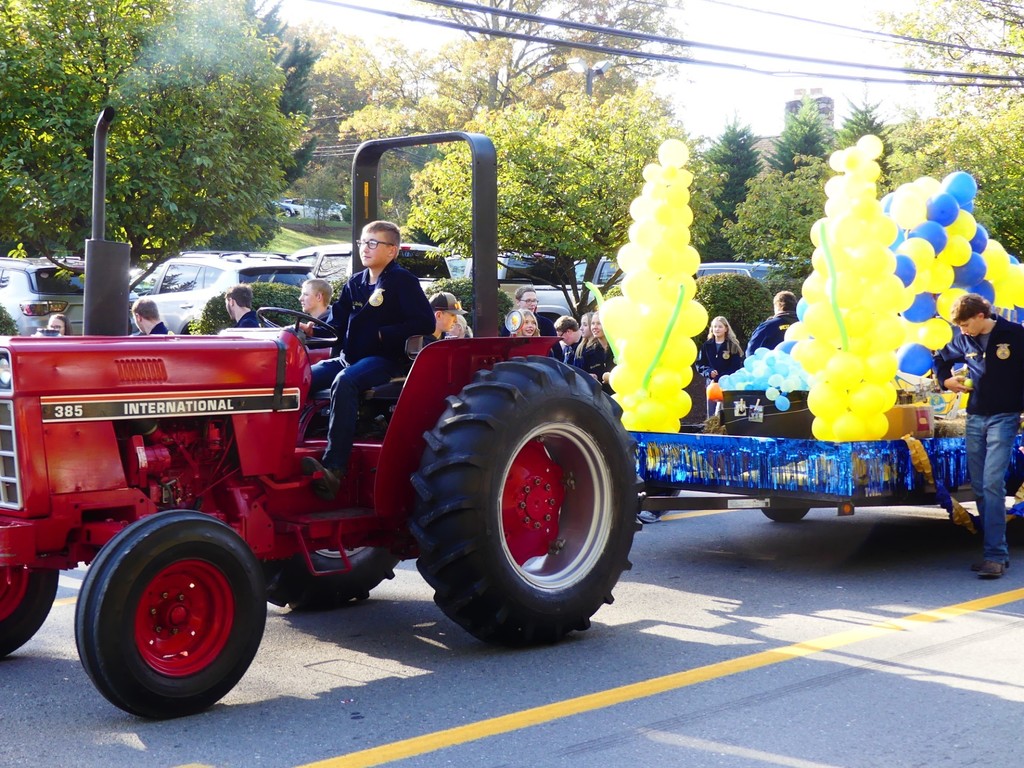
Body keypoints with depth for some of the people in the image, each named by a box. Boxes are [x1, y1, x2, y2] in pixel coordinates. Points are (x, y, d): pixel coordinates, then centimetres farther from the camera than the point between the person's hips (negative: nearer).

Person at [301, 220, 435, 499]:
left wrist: (384, 334, -15)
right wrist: (313, 329, -7)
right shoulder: (354, 283, 17)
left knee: (344, 381, -36)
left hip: (385, 359, -8)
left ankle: (335, 468, -41)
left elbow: (426, 323, -12)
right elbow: (336, 324, 13)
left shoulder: (402, 280, -3)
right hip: (350, 358, 8)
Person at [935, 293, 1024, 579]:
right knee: (979, 487, 6)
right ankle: (995, 552, 14)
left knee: (992, 484, -16)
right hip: (975, 418, 6)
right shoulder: (964, 341, 7)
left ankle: (995, 555, -15)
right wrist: (946, 380, 5)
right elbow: (942, 359, 24)